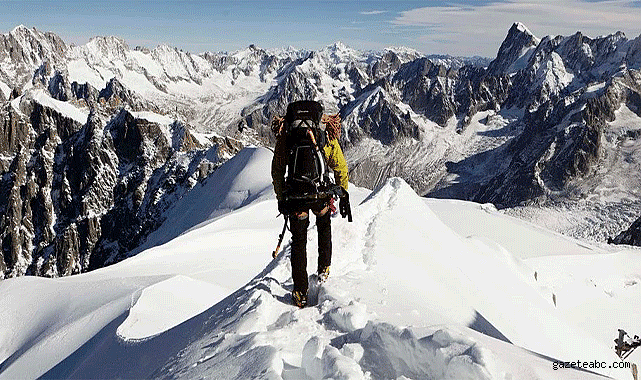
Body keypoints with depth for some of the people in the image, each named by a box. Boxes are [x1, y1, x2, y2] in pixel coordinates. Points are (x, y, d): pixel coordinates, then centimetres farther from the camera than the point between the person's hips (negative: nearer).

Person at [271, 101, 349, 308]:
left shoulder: (285, 136, 3)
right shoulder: (327, 135, 2)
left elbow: (277, 171, 5)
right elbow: (341, 168, 5)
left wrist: (281, 198, 15)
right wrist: (344, 194, 14)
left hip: (296, 198, 0)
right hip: (321, 196, 0)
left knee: (299, 241, 15)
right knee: (324, 228, 33)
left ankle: (301, 293, 16)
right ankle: (323, 269, 38)